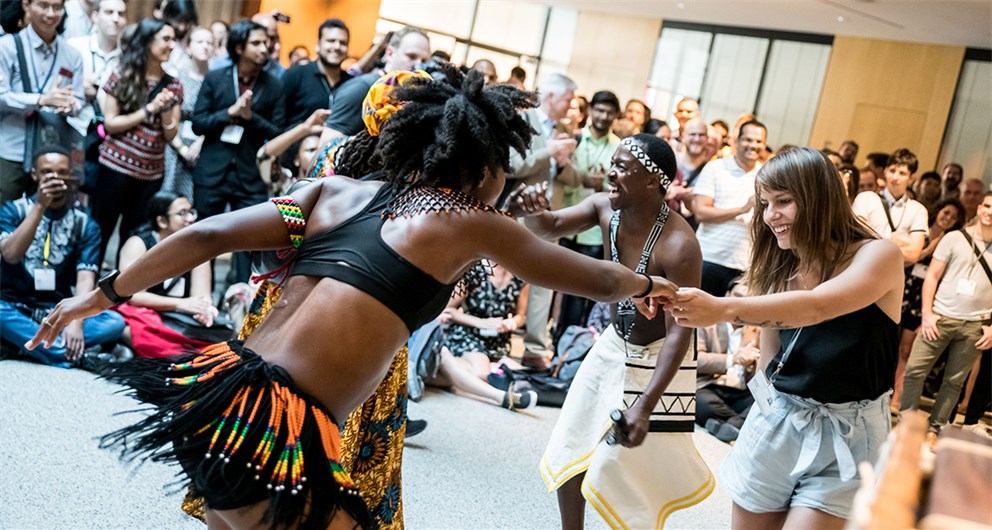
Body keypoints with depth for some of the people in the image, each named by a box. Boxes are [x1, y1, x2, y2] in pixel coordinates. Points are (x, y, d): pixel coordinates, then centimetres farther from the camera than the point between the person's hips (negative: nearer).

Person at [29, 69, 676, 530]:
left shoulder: (335, 191, 14)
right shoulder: (474, 224, 2)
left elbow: (208, 235, 9)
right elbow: (599, 282, 14)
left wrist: (104, 293, 14)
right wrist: (649, 282, 34)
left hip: (220, 387, 8)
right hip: (284, 430, -7)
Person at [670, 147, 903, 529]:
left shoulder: (879, 255, -11)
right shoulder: (778, 270, 5)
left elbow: (815, 307, -31)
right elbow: (770, 362, 7)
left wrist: (723, 309, -43)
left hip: (845, 436, -4)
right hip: (775, 423, 5)